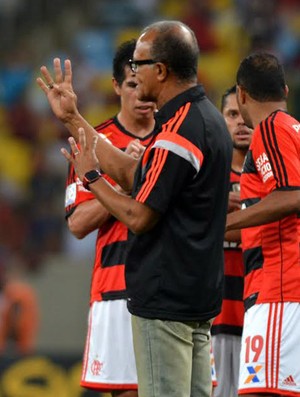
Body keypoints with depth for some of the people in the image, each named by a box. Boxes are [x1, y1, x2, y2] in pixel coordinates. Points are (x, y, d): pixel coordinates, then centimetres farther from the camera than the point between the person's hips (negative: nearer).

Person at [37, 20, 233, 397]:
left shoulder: (177, 133, -19)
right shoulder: (206, 118, 12)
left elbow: (139, 217, -19)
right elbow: (131, 174, 17)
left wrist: (91, 177, -3)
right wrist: (72, 118, 20)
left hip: (164, 299, -10)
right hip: (199, 295, 10)